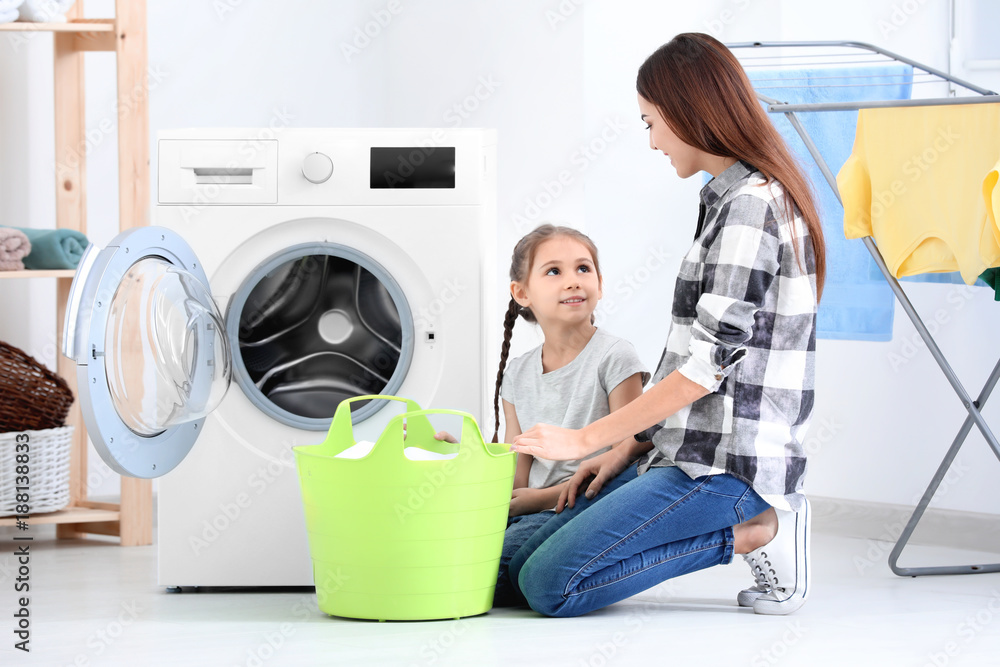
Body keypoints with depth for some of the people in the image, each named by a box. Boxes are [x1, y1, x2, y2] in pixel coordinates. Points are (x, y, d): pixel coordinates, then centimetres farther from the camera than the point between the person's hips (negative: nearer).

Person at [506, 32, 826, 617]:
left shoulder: (751, 204, -14)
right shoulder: (731, 198, 17)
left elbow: (708, 365, -19)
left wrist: (587, 439, -12)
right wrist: (629, 447, 12)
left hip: (728, 463, -10)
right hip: (685, 450, 10)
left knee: (550, 585, -18)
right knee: (520, 565, 5)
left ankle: (756, 532, -8)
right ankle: (752, 518, 5)